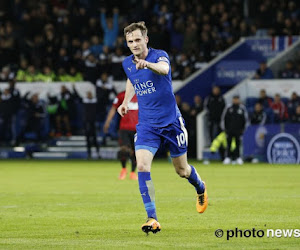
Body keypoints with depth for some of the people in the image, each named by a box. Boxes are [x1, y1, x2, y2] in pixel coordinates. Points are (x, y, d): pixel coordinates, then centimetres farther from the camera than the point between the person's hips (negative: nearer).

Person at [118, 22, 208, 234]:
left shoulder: (159, 56, -15)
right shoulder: (127, 64, 2)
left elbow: (164, 69, -42)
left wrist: (147, 64, -61)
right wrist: (125, 102, 15)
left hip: (171, 121, -3)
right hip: (146, 125, 3)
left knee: (182, 170, 11)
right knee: (142, 166, -19)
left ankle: (201, 188, 47)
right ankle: (152, 219, -18)